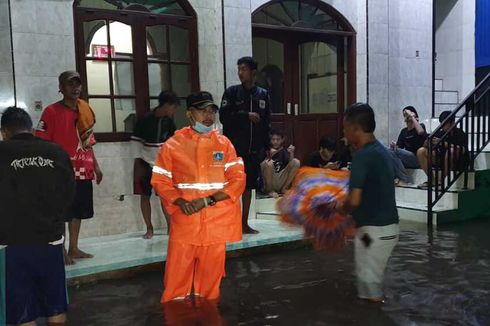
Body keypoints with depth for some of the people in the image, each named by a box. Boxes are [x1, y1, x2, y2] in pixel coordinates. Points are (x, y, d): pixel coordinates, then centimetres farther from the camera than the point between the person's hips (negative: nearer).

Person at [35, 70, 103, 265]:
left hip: (83, 171, 7)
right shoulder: (52, 112, -9)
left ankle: (73, 248, 24)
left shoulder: (85, 110, 11)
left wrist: (95, 166, 16)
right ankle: (60, 251, 9)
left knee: (78, 211, 13)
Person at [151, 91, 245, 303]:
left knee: (210, 276, 9)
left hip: (216, 222, 1)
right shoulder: (173, 144, 2)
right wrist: (180, 203, -16)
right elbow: (160, 181, 2)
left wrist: (208, 201, -14)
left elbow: (238, 179, -1)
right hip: (184, 222, -1)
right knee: (177, 277, 1)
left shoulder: (224, 144, 5)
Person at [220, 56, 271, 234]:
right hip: (234, 148, -3)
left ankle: (244, 223, 18)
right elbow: (223, 116, -9)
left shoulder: (263, 94, 8)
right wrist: (246, 115, -15)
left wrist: (266, 146, 5)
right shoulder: (231, 92, 0)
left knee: (248, 186, 9)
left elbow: (267, 123, 10)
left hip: (254, 149, 3)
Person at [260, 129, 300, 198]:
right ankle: (269, 190, -9)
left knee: (296, 161, -11)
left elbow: (290, 163, -8)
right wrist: (270, 156, -28)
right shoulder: (266, 151, -3)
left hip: (281, 181, 3)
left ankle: (284, 188, -2)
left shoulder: (284, 151, 6)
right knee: (269, 163, -30)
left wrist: (291, 153, -24)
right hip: (268, 182, -3)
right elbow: (262, 166, -15)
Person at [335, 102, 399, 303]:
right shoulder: (381, 151, 9)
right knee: (375, 279, 21)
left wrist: (342, 208, -4)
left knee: (368, 284, 4)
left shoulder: (362, 156, -18)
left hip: (373, 230, -9)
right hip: (389, 227, 9)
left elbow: (354, 200, -23)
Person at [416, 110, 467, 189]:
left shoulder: (460, 133, -11)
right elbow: (426, 145, 2)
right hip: (441, 159, 5)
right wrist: (427, 142, -24)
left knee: (451, 150, -37)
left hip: (456, 162, -5)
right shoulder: (440, 133, 2)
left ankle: (441, 180, -26)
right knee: (421, 151, -9)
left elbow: (462, 150, -27)